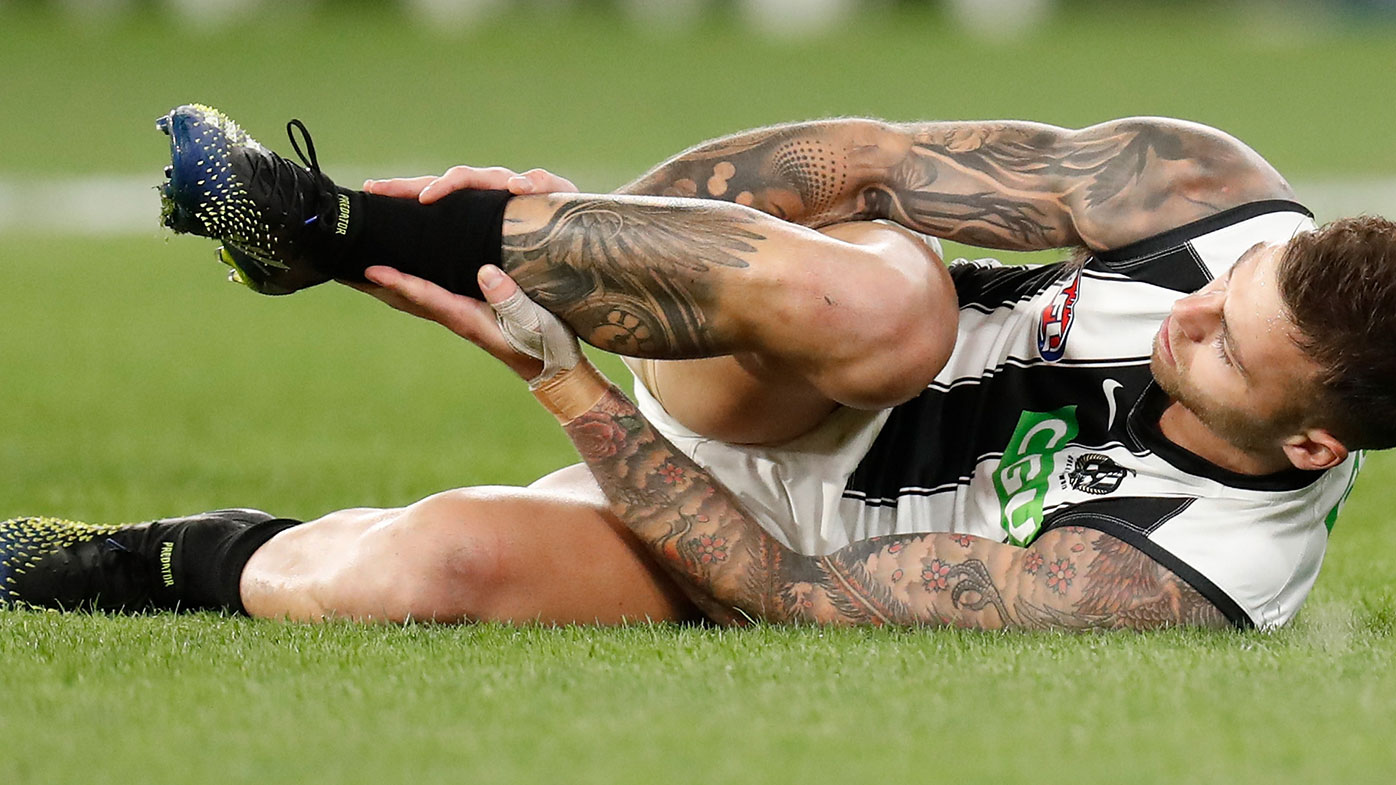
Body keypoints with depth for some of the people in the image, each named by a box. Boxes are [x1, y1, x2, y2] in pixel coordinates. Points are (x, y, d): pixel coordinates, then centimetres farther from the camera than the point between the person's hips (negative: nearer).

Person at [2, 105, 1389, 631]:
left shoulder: (1173, 584, -32)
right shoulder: (1216, 193, -22)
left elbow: (794, 590, -26)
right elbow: (885, 164, -12)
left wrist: (562, 386, -24)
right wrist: (585, 222, -17)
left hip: (773, 529, -3)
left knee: (428, 567, -31)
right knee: (869, 302, -37)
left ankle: (170, 561, 5)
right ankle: (332, 226, -21)